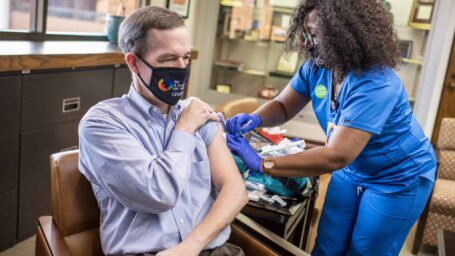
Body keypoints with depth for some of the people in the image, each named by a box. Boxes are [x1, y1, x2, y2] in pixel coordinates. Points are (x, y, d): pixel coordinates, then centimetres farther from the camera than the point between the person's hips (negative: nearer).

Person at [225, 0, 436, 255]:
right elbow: (283, 106, -2)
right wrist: (256, 118, -26)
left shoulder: (375, 85, -36)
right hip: (352, 170, 6)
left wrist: (262, 164, -43)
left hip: (398, 178, -6)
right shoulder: (316, 67, -13)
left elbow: (336, 156, -41)